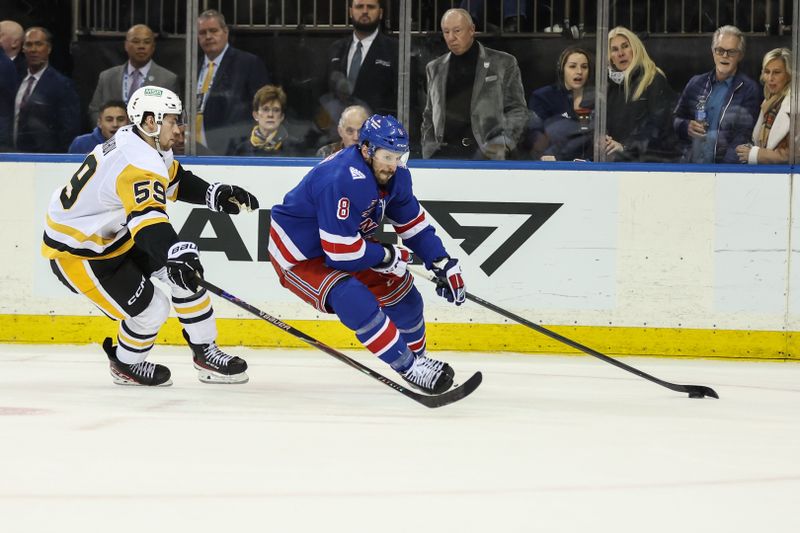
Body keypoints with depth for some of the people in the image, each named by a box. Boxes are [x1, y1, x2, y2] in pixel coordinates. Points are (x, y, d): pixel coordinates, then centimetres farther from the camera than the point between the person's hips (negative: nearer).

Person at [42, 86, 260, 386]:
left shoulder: (135, 142, 0)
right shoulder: (138, 163, -31)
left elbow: (174, 180, 18)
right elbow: (148, 218, -48)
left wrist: (215, 195, 3)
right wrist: (176, 253, -64)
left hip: (113, 234, 10)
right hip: (75, 251, -10)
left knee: (185, 268, 0)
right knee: (150, 309, -14)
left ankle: (205, 352, 11)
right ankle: (125, 365, 16)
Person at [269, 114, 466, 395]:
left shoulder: (394, 175, -8)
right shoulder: (342, 181, -37)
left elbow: (413, 222, 7)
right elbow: (340, 253, -35)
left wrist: (444, 264, -1)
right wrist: (387, 256, -20)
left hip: (345, 243, 9)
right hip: (298, 256, -9)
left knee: (400, 287, 6)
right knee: (355, 301, -28)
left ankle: (417, 355, 27)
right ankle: (409, 368, -20)